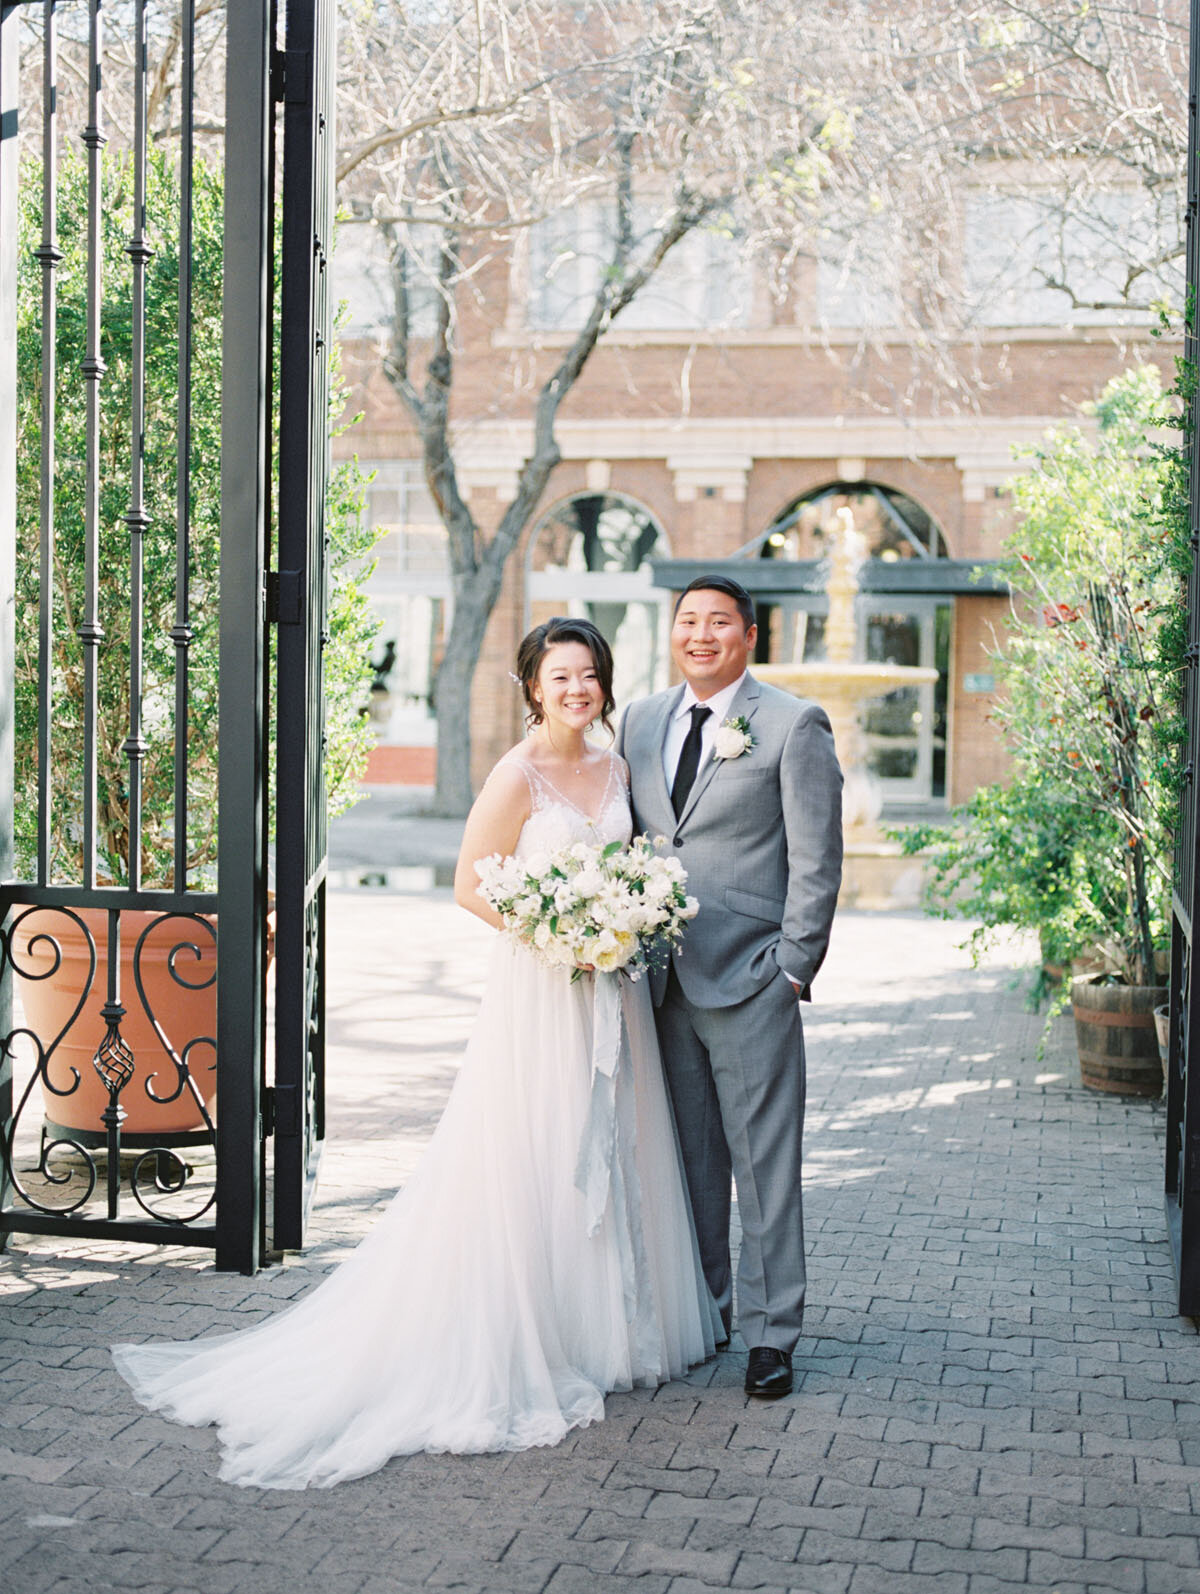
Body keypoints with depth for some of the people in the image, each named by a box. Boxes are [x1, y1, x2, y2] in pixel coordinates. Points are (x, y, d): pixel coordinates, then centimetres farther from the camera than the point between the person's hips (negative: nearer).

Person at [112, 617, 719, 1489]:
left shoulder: (615, 768, 9)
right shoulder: (518, 775, -12)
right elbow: (471, 884, -13)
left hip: (613, 985, 7)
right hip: (540, 991, -7)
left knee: (611, 1153, 13)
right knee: (531, 1165, -1)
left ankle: (608, 1328, 28)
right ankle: (526, 1342, 11)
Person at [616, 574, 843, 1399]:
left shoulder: (795, 725, -4)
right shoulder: (640, 722, 12)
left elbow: (817, 860, -6)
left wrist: (793, 968, -10)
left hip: (749, 983, -5)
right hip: (660, 980, 5)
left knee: (764, 1162, 1)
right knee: (688, 1160, 12)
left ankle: (770, 1334, 11)